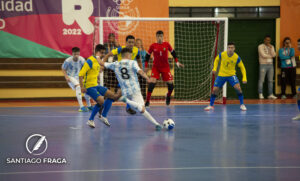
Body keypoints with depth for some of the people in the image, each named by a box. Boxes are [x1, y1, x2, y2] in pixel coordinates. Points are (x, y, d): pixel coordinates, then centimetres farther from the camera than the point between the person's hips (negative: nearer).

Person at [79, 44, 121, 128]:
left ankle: (104, 116, 14)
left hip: (96, 85, 10)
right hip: (89, 86, -10)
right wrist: (82, 87, -25)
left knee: (112, 95, 6)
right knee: (101, 101, -24)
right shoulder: (90, 61, -15)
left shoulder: (98, 61, 13)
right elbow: (81, 74, -20)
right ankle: (90, 120, -9)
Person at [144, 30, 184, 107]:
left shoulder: (167, 45, -4)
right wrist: (146, 67, 4)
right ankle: (147, 101, -11)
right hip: (156, 67, -1)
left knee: (170, 83, -2)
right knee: (152, 82, -17)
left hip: (165, 67, 1)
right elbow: (147, 56, 6)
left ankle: (168, 96, 31)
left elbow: (173, 52, 10)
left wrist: (177, 62, 6)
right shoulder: (153, 46, -5)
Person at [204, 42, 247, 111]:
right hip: (221, 75, 1)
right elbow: (216, 60, 10)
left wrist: (244, 78, -13)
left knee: (238, 88, -21)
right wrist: (214, 68, -4)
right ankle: (211, 105, 17)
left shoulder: (237, 57, -15)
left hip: (231, 75, -1)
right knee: (214, 90, -4)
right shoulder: (222, 54, -13)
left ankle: (242, 105, -4)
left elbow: (242, 67, -3)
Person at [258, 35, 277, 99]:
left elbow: (274, 55, -2)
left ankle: (270, 94, 7)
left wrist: (271, 48, -11)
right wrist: (270, 56, -1)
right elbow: (263, 55, -13)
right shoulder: (261, 46, -3)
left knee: (270, 80, 5)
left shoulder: (272, 47, 13)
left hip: (270, 65, 5)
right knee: (261, 80, -7)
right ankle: (260, 94, -4)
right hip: (263, 65, -5)